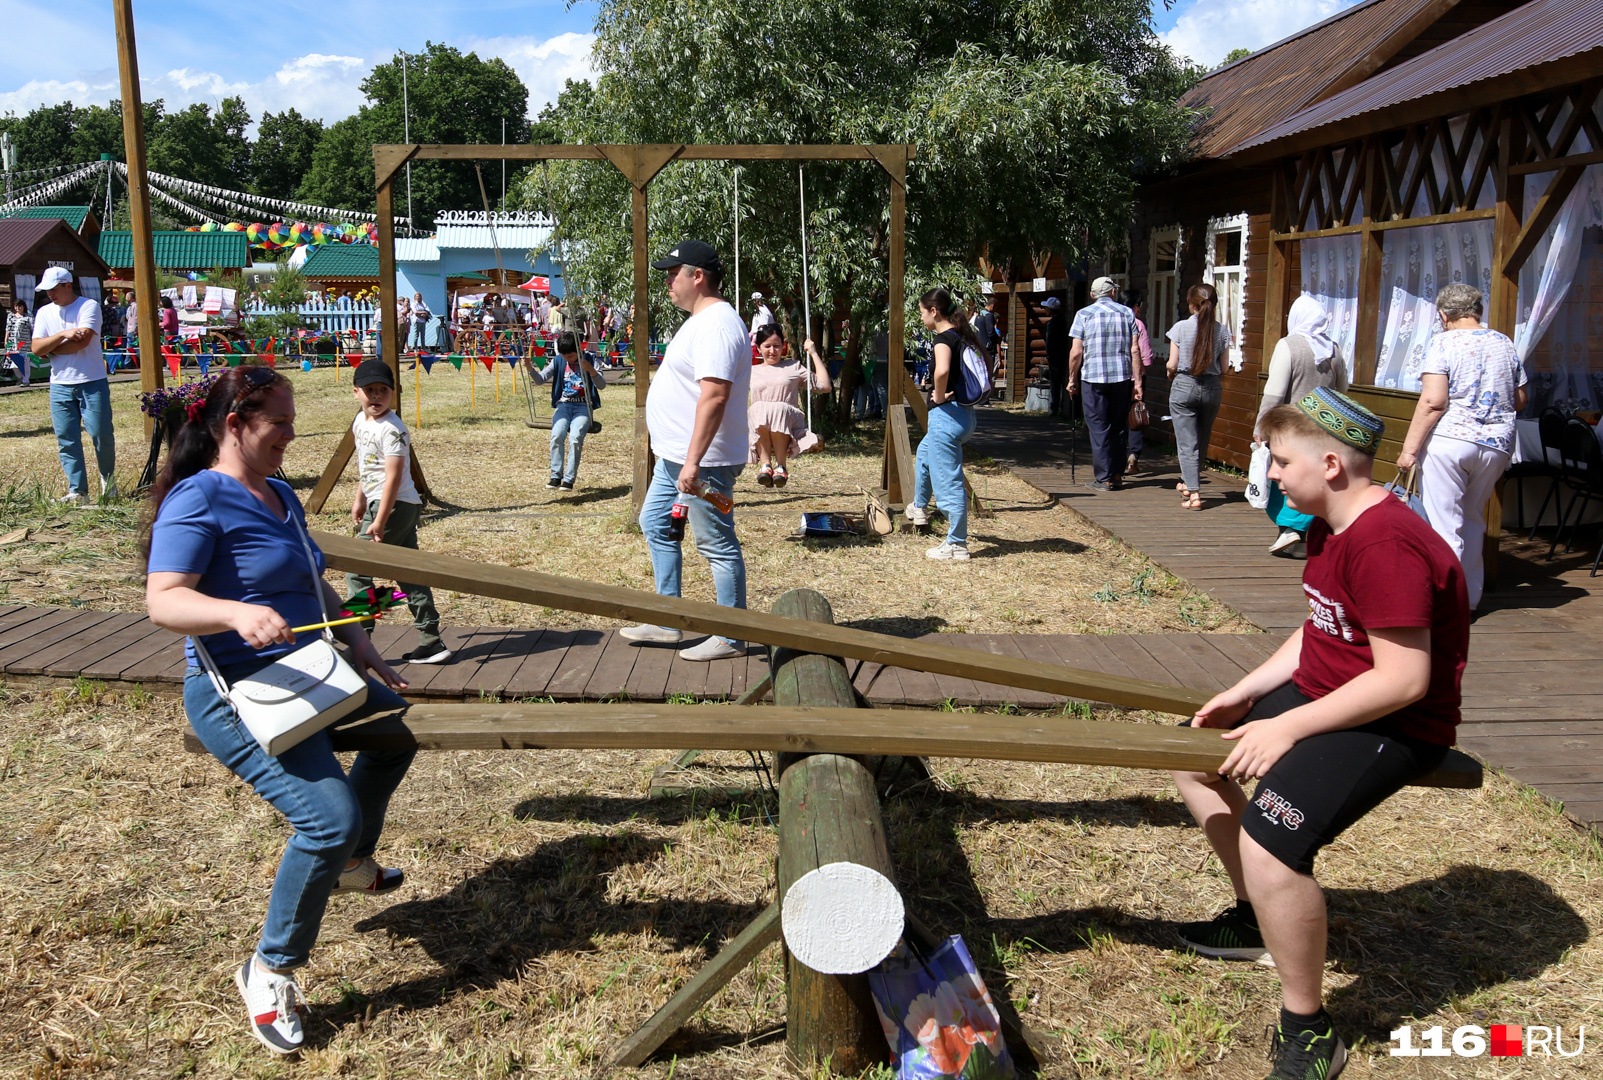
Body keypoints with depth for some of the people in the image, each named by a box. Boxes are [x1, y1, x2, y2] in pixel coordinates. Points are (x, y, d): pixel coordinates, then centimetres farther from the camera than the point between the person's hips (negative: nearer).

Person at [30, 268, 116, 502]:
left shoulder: (88, 306, -2)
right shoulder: (44, 313, 12)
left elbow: (82, 341, -15)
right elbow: (36, 349, 1)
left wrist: (51, 350, -4)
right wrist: (63, 335, -13)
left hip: (92, 382, -4)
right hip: (60, 386, 4)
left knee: (101, 435, -3)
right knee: (67, 440, 1)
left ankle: (108, 481, 19)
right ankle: (77, 491, 4)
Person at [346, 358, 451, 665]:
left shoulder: (391, 430, -18)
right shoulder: (360, 421, 10)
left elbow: (393, 477, -22)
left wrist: (379, 522, -23)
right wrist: (360, 498, 27)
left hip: (396, 506, -9)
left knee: (356, 570, -5)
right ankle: (431, 641, 13)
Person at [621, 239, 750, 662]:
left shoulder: (717, 325, -20)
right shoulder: (701, 320, 15)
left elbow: (714, 396, -28)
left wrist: (693, 462, -32)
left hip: (702, 462, -12)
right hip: (674, 457, 12)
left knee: (718, 546, -2)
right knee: (655, 525, 19)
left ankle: (731, 638, 8)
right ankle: (667, 622, 27)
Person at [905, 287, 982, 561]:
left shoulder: (944, 338, -16)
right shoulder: (963, 336, 11)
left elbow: (942, 370, -37)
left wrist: (938, 396, -18)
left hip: (947, 415, -10)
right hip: (965, 413, 10)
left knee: (949, 481, -4)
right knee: (924, 453, 34)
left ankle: (957, 546, 2)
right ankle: (919, 508, 52)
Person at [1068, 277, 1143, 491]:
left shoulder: (1084, 314, 1)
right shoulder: (1127, 313, 7)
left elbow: (1076, 352, -4)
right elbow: (1134, 350, 2)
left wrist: (1072, 379, 7)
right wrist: (1137, 382, 5)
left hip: (1093, 377, -2)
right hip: (1122, 377, 2)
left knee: (1099, 428, 2)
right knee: (1119, 427, 13)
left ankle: (1104, 478, 1)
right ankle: (1117, 475, 16)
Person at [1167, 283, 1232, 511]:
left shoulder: (1181, 328, -8)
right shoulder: (1222, 330, -2)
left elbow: (1172, 365, -7)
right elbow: (1223, 366, 0)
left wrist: (1171, 374, 14)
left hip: (1184, 386, -3)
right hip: (1212, 388, 3)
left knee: (1187, 442, -1)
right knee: (1202, 441, 19)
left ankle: (1193, 493, -9)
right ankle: (1188, 482, 35)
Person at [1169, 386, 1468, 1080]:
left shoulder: (1385, 543, -26)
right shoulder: (1329, 528, 7)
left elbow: (1404, 679, -29)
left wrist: (1286, 730, -25)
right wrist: (1245, 692, 4)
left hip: (1396, 725, -11)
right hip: (1321, 691, 11)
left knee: (1268, 840, -29)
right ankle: (1257, 919, 30)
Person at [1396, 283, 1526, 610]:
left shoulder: (1443, 343, -6)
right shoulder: (1505, 345, 12)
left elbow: (1433, 401, -16)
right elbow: (1519, 400, 17)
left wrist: (1409, 448, -14)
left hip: (1449, 440, -6)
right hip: (1496, 445, 6)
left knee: (1444, 524, -1)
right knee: (1473, 521, 19)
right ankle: (1470, 597, 26)